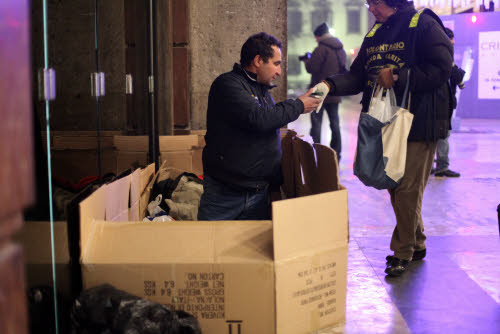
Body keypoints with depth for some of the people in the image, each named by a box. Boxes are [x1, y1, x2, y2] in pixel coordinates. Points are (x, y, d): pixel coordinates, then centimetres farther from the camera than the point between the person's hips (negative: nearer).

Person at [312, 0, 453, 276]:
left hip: (417, 126, -8)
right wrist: (330, 85, -7)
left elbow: (440, 69, -17)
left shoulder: (423, 25, -8)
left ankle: (403, 252, 9)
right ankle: (416, 245, 29)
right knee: (394, 186, 14)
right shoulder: (374, 35, 14)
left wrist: (396, 76, -20)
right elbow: (357, 76, 11)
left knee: (407, 189, -5)